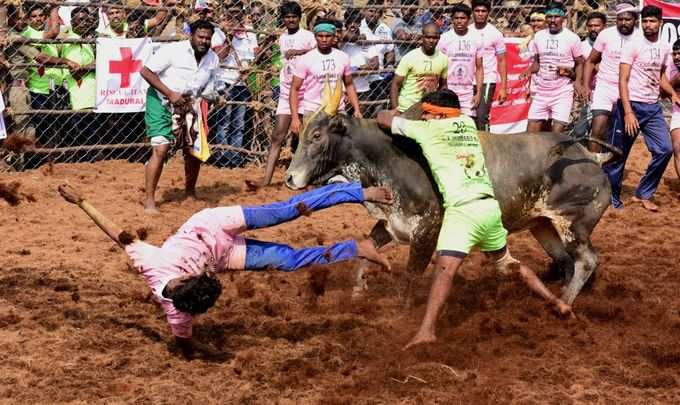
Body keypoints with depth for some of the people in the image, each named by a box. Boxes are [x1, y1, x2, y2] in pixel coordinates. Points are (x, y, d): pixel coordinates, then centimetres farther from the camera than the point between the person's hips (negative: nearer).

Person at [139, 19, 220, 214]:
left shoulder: (213, 59, -1)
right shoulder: (173, 50, -19)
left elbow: (209, 86, 14)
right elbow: (146, 71, -19)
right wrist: (170, 94, -24)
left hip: (188, 105, 6)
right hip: (161, 101, -6)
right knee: (160, 149, -17)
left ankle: (190, 193, 32)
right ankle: (149, 201, -14)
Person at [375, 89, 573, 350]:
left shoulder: (428, 129, 5)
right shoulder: (467, 123, 20)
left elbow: (383, 118, 15)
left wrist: (391, 114, 36)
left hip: (463, 209, -7)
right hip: (490, 206, 7)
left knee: (445, 268, -22)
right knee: (508, 263, 27)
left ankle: (427, 330, -39)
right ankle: (556, 302, 29)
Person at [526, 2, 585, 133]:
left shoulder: (572, 38, -4)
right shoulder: (539, 36, 6)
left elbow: (579, 63, 2)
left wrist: (577, 82, -12)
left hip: (562, 93, -4)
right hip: (541, 91, 4)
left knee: (557, 132, -12)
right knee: (531, 131, 2)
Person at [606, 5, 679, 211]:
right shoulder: (633, 45, -10)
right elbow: (623, 81, -12)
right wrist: (628, 112, -21)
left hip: (653, 107, 5)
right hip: (631, 105, -5)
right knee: (619, 154, 0)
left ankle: (643, 194, 10)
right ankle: (611, 195, 17)